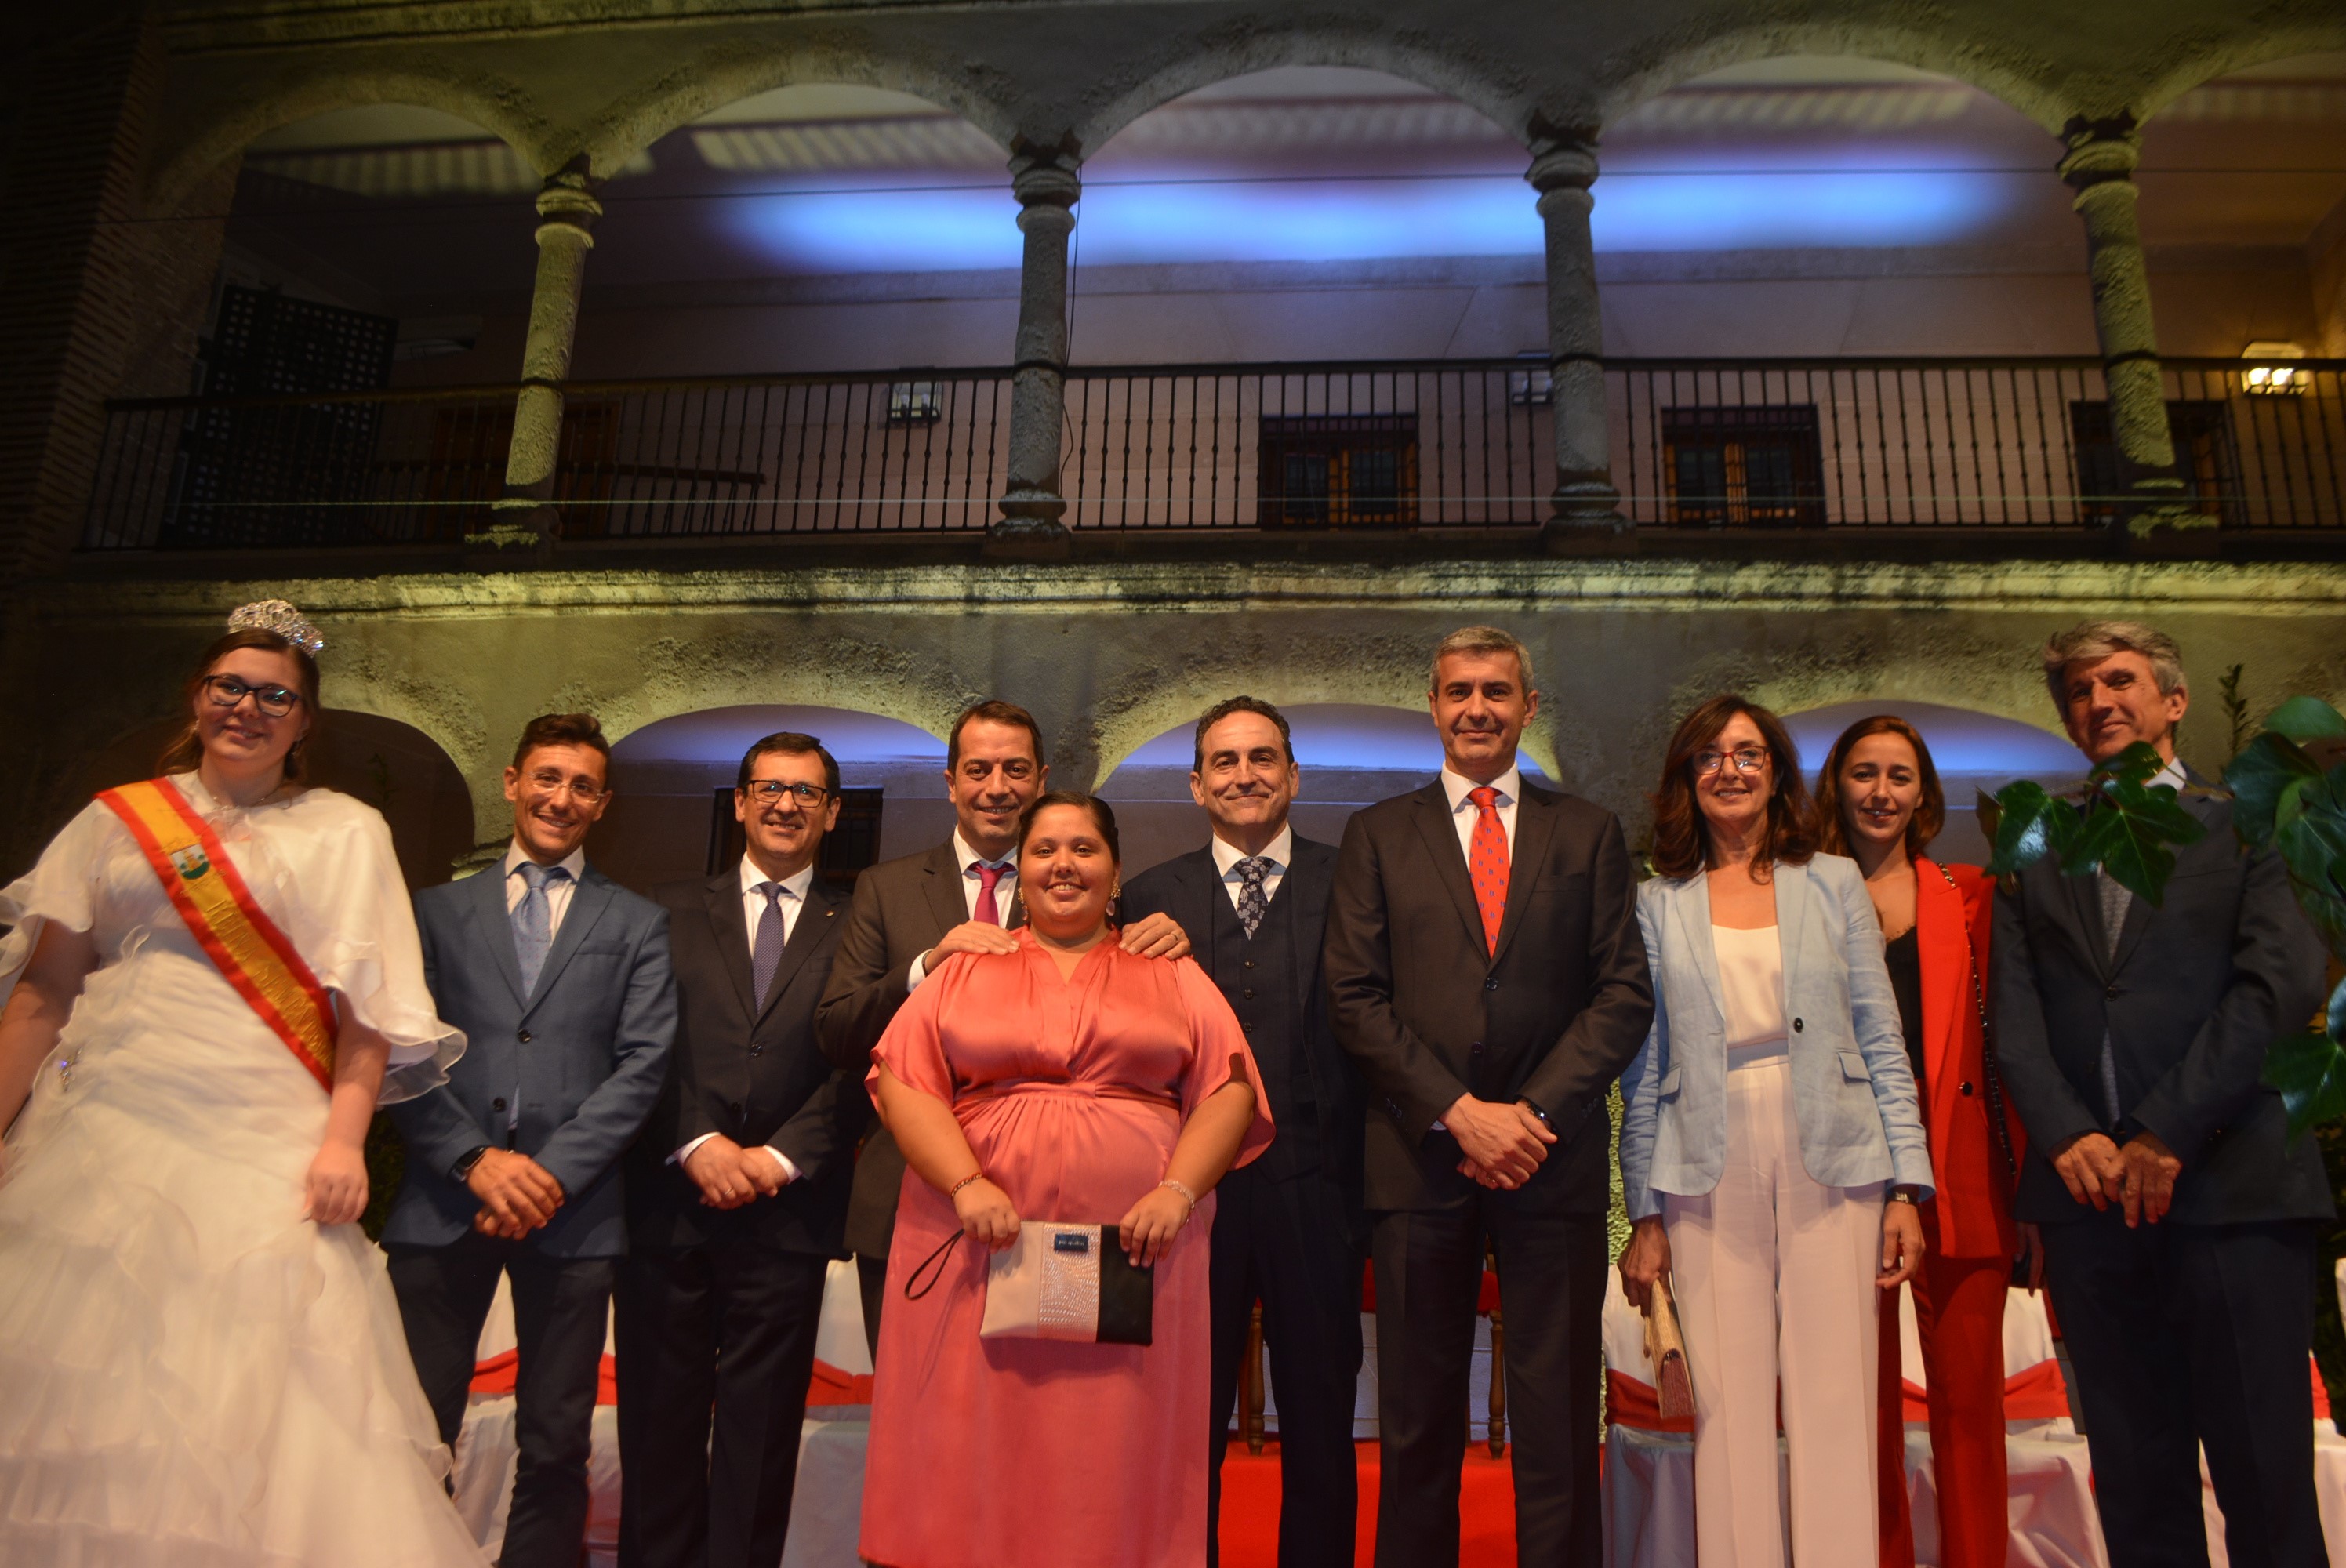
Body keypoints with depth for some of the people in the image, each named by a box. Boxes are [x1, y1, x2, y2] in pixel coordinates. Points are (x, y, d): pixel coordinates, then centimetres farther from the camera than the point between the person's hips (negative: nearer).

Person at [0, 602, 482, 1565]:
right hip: (106, 1127, 3)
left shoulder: (345, 833, 5)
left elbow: (368, 1008, -2)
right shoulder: (117, 819, 11)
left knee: (244, 1396, -3)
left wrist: (344, 1137, -13)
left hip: (263, 1146, -2)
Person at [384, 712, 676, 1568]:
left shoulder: (638, 924, 10)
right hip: (444, 1201, 1)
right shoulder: (438, 909, 13)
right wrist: (473, 1159, -9)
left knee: (555, 1448, 7)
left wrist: (554, 1172, -11)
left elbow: (642, 1064, 0)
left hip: (572, 1208, 0)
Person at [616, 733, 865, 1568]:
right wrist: (696, 1143, -11)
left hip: (788, 1211, -1)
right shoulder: (673, 910, 10)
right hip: (670, 1203, 1)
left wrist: (783, 1156, -12)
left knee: (761, 1429, 9)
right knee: (658, 1419, 11)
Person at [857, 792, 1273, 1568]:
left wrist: (1178, 1191, -12)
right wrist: (966, 1184, -13)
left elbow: (1229, 1089, 3)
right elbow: (901, 1081, 0)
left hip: (1137, 1246, 0)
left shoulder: (1171, 974, 11)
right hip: (981, 1242, 1)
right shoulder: (965, 969, 11)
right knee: (979, 1445, 4)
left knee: (1115, 1459, 4)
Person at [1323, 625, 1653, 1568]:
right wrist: (1458, 1112, -10)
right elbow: (1356, 999, 0)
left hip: (1554, 1156, 0)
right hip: (1420, 1159, 0)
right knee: (1418, 1421, 9)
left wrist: (1535, 1112, -9)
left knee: (1558, 1420, 7)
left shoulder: (1589, 834, 10)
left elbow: (1624, 993, 3)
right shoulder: (1378, 835, 8)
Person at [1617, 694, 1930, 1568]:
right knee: (1729, 1408, 3)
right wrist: (1644, 1215, 3)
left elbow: (1882, 1041, 7)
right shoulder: (1658, 904, 7)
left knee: (1836, 1402, 2)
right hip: (1710, 1177, 0)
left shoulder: (1834, 883, 9)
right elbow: (1643, 1065, 6)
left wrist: (1907, 1187, 0)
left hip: (1832, 1167, 0)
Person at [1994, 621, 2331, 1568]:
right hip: (2091, 1197, 3)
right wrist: (2067, 1133, -9)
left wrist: (2165, 1132, -13)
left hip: (2232, 1187, -2)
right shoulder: (2033, 861, 16)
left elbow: (2284, 983, -6)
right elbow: (2015, 1017, 7)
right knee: (2136, 1483, 8)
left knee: (2266, 1477, 0)